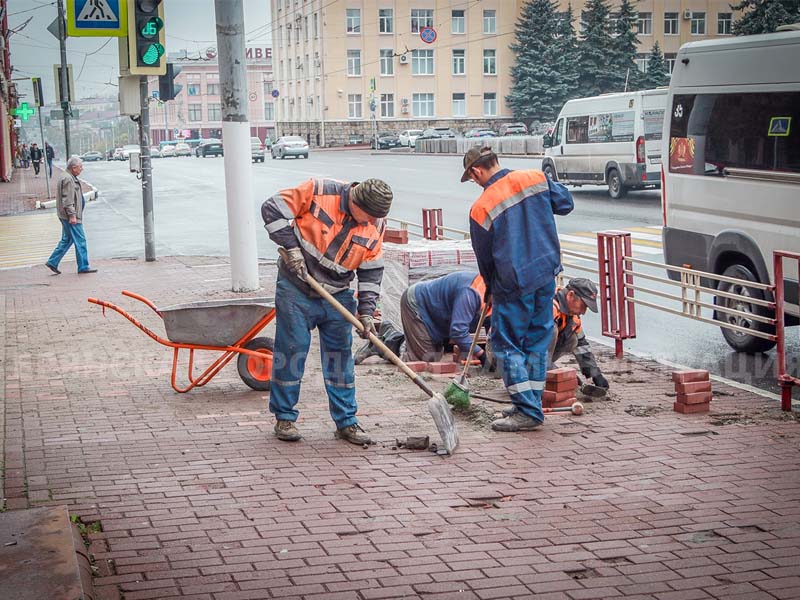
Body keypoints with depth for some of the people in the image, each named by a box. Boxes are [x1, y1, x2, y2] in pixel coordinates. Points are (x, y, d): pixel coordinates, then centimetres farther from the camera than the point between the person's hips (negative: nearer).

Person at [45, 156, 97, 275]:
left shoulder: (71, 178, 17)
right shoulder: (68, 179, -17)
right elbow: (67, 200, -22)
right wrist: (72, 215, -24)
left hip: (67, 217, 11)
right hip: (70, 217, -11)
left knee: (66, 240, 16)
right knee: (80, 240, -5)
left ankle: (52, 262, 17)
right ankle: (83, 266, 0)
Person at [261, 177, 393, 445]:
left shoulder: (375, 225, -4)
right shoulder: (319, 192, -18)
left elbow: (371, 271, 3)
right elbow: (273, 209, -13)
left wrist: (366, 311, -3)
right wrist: (292, 247, -18)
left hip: (338, 296, 4)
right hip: (296, 289, -4)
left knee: (340, 355, 5)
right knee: (291, 350, 0)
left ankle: (346, 421, 14)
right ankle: (284, 418, 13)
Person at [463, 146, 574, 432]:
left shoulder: (481, 209, -12)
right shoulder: (536, 179, -2)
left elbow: (484, 257, 1)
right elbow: (566, 203, 11)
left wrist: (490, 289, 17)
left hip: (513, 283, -5)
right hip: (547, 274, 6)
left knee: (506, 344, 6)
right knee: (537, 340, 16)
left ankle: (527, 411, 1)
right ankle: (533, 405, 22)